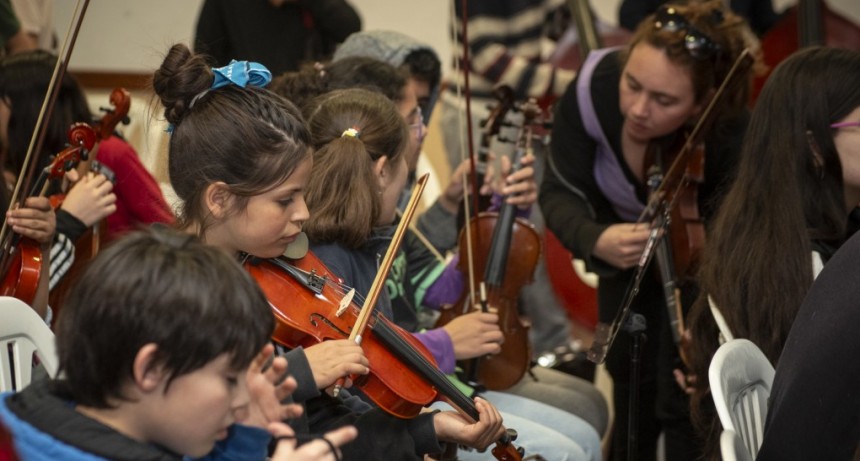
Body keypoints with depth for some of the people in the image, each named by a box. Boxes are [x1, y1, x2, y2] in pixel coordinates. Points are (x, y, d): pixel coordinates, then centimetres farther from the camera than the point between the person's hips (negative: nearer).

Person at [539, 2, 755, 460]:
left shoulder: (733, 137, -40)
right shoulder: (594, 88, -34)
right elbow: (561, 193, -22)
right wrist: (596, 240, -43)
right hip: (625, 246, 3)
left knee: (681, 399, -7)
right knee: (631, 380, 13)